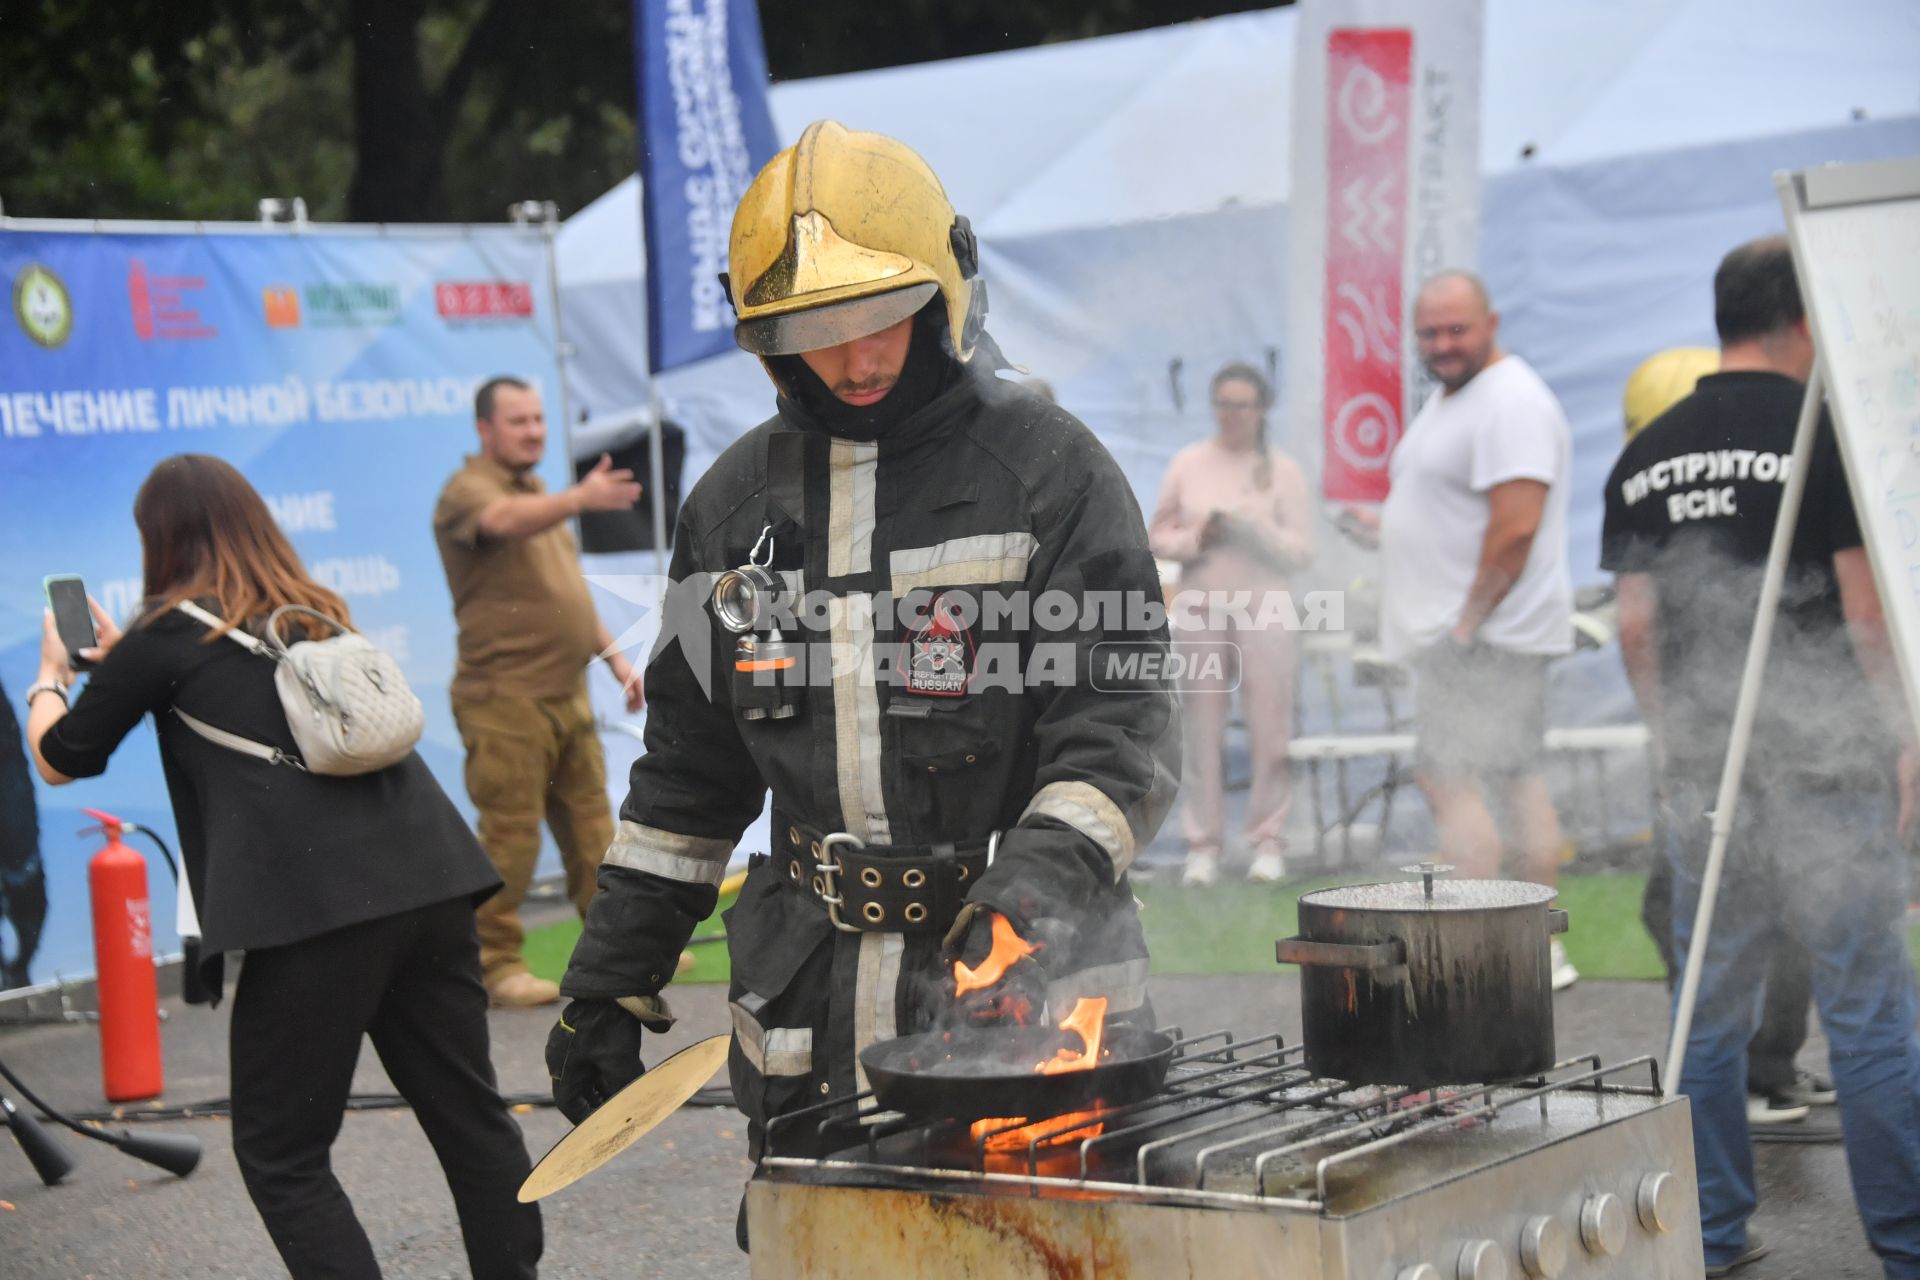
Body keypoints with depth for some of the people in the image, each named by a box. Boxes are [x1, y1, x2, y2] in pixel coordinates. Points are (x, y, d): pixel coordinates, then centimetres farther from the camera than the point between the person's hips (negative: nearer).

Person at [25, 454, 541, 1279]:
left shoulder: (171, 633, 4)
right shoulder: (317, 616, 21)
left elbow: (60, 760, 17)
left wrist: (50, 675, 36)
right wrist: (121, 662, 44)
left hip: (317, 909, -6)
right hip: (429, 883, 6)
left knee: (280, 1156, 5)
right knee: (470, 1117, 13)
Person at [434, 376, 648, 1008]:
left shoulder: (539, 496, 19)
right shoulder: (469, 491, -9)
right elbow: (505, 520, -34)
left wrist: (612, 652, 18)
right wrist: (580, 498, -50)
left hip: (566, 694, 8)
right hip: (506, 698, -8)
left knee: (591, 829, 13)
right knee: (510, 837, -8)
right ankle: (495, 964, 0)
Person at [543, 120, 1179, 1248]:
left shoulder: (1047, 469, -2)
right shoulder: (740, 499, 13)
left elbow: (1122, 728, -7)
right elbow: (687, 773, 19)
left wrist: (1044, 875, -25)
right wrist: (608, 985, 16)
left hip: (1026, 996, -4)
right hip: (807, 1020, 4)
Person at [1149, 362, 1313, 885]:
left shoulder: (1283, 471, 3)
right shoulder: (1188, 464, 8)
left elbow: (1300, 551, -2)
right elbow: (1158, 536, 11)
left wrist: (1248, 525, -16)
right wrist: (1194, 540, -9)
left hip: (1263, 614, -1)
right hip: (1200, 609, 1)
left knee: (1269, 729, -4)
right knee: (1203, 730, 0)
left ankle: (1268, 841, 4)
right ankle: (1202, 845, 4)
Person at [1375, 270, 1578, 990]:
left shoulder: (1509, 404, -16)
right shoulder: (1450, 397, 18)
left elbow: (1516, 527, -23)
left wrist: (1469, 623, -20)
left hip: (1482, 634, -11)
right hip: (1459, 630, 11)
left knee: (1450, 778, -14)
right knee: (1516, 777, 12)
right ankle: (1543, 950, 17)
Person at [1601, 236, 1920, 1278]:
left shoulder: (1646, 456, 8)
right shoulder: (1828, 430, -8)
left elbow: (1635, 626, 8)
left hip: (1704, 764, 5)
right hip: (1826, 758, -5)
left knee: (1709, 1007, 11)